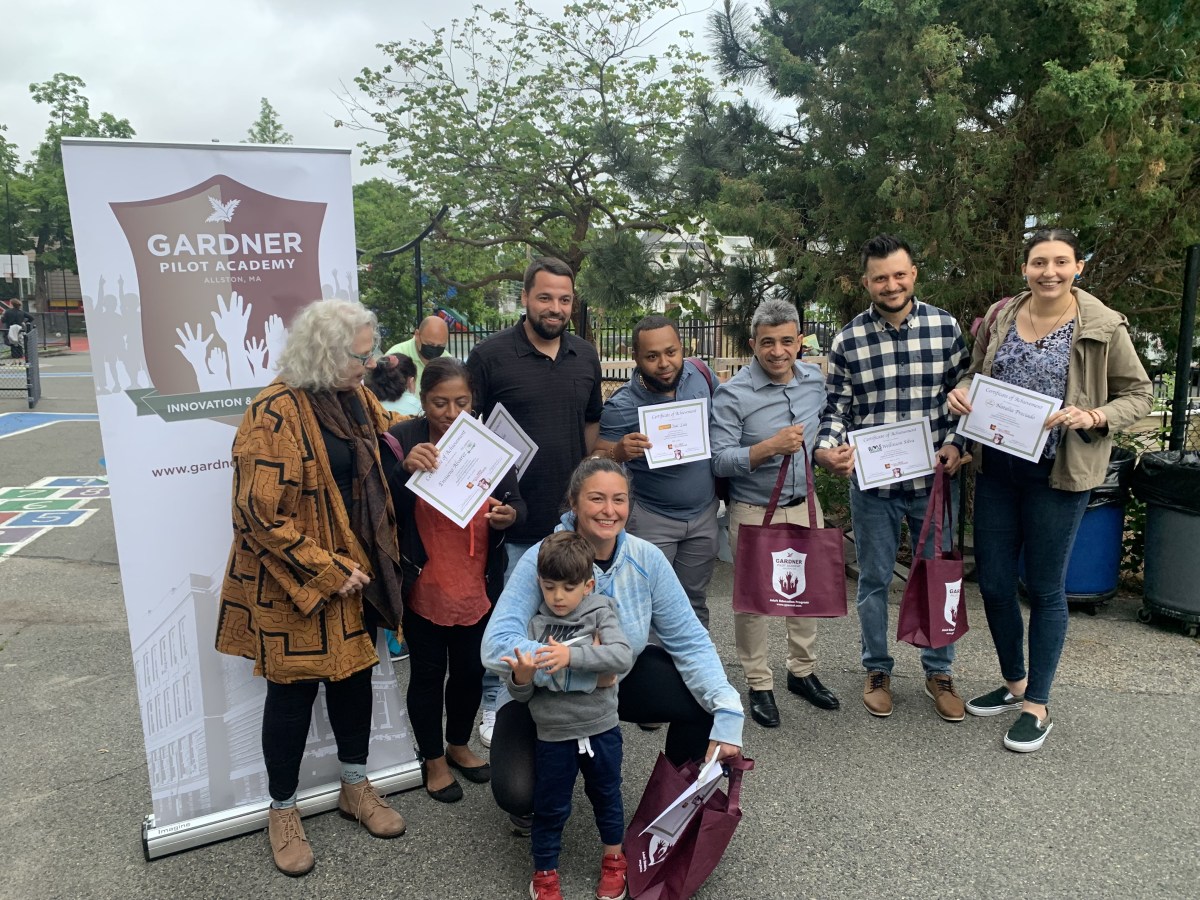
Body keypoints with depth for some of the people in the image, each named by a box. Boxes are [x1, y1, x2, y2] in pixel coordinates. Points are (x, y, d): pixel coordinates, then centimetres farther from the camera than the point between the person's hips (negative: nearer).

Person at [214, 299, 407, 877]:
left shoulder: (356, 399, 3)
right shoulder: (276, 414, -22)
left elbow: (389, 430, 26)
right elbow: (262, 515, -23)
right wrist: (326, 572, -20)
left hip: (356, 571, 7)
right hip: (296, 583, -7)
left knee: (355, 674, 17)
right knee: (294, 690, 7)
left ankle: (356, 788, 38)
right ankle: (282, 811, 30)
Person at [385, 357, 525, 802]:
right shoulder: (402, 440, -9)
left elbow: (515, 504, 6)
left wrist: (508, 515, -18)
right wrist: (405, 469, -31)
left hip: (479, 586, 3)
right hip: (424, 587, -3)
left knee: (471, 669, 17)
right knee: (428, 673, 11)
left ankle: (459, 745, 43)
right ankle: (433, 759, 34)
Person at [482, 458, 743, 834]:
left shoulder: (647, 559, -16)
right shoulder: (542, 560, -27)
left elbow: (689, 640, -13)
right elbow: (497, 645, -36)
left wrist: (728, 711, -26)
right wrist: (586, 671, -42)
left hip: (623, 678, 4)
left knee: (705, 699, -16)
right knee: (518, 795, -24)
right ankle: (532, 806, 16)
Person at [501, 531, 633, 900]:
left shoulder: (601, 614, -8)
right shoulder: (534, 625, -6)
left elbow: (623, 657, -26)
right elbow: (522, 696, -5)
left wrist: (571, 655, -36)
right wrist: (521, 678, -28)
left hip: (601, 729, 0)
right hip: (554, 735, 0)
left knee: (607, 797, 21)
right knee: (550, 808, 13)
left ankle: (613, 860, 44)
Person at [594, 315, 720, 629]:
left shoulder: (701, 374, -8)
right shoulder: (621, 407, -19)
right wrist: (619, 452, -36)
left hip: (705, 514, 4)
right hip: (652, 520, -4)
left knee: (695, 602, 19)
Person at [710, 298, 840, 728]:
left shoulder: (814, 379, 0)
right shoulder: (733, 394, -18)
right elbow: (720, 461, -20)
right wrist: (769, 447, -30)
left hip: (804, 506, 5)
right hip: (754, 512, -5)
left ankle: (803, 671, 35)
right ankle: (759, 685, 23)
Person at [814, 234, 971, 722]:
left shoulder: (946, 327, -2)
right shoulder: (848, 340, -3)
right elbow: (837, 407, 1)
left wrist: (956, 444, -9)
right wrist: (826, 449, -17)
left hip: (932, 479, 1)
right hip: (872, 483, 0)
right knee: (873, 580, 12)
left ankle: (938, 672, 32)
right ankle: (877, 670, 31)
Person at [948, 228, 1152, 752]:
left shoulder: (1102, 328, -7)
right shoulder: (999, 318, 4)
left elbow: (1138, 394, 0)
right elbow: (975, 375, 16)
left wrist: (1093, 418, -18)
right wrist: (961, 392, -6)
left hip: (1057, 474, -4)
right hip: (997, 469, 4)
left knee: (1044, 589, 7)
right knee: (993, 583, 10)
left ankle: (1037, 705, 23)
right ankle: (1014, 682, 34)